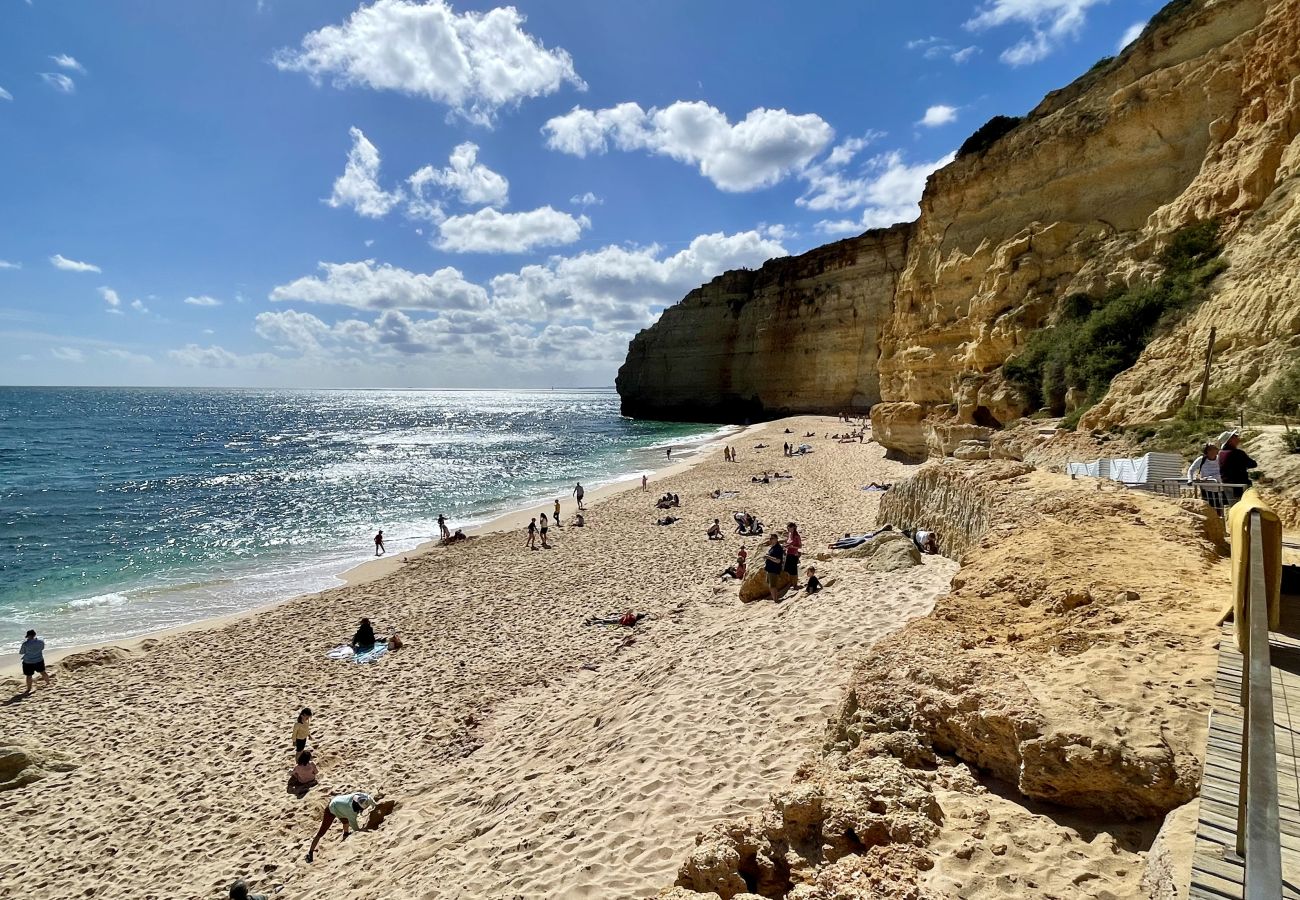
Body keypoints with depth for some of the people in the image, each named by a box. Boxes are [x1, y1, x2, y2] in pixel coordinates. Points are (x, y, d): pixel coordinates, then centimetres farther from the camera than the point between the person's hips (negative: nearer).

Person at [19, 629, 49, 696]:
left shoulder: (25, 644, -22)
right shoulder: (41, 642, -10)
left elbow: (21, 653, -8)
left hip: (28, 662, -4)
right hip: (39, 660, 4)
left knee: (29, 676, 10)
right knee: (43, 672, 23)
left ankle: (29, 689, 21)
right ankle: (47, 682, 43)